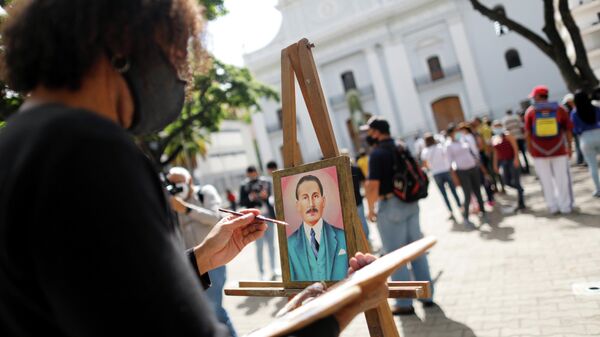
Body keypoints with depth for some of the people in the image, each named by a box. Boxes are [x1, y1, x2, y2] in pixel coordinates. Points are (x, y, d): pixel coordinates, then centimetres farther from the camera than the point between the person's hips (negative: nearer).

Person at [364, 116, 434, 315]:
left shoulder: (377, 153, -14)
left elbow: (373, 185, -20)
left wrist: (371, 209, -9)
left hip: (390, 205, -7)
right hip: (410, 203, 8)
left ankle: (404, 303, 11)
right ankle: (427, 295, 23)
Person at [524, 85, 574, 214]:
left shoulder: (530, 111, -1)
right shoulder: (559, 109, 2)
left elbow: (527, 133, -4)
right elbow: (568, 130, 2)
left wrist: (529, 147, 6)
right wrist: (569, 146, 11)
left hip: (539, 151, 0)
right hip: (559, 150, 1)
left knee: (546, 180, 9)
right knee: (562, 178, 10)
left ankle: (553, 206, 16)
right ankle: (565, 206, 17)